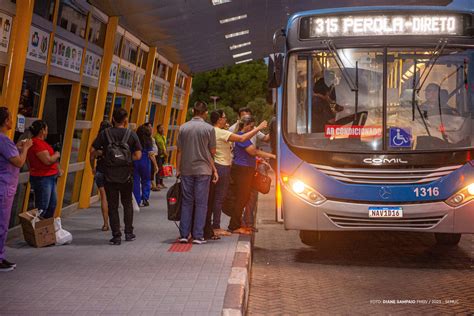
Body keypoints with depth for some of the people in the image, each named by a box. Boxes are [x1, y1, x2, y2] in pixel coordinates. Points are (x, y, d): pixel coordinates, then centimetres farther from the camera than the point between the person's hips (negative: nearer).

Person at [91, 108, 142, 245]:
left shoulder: (105, 133, -5)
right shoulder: (131, 134, -4)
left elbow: (92, 151, -7)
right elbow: (138, 155, -8)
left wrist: (102, 154, 12)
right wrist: (127, 158, 8)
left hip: (110, 176, -1)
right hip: (126, 176, 1)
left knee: (112, 206, 6)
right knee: (127, 204, 18)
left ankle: (116, 236, 6)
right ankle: (129, 233, 21)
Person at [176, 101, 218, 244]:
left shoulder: (183, 128, 1)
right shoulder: (209, 129, -6)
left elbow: (179, 151, 4)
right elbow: (213, 152, 0)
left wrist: (178, 169, 11)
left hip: (186, 170, 3)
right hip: (203, 169, -2)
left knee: (186, 202, 9)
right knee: (201, 203, 3)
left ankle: (184, 234, 9)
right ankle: (198, 236, 2)